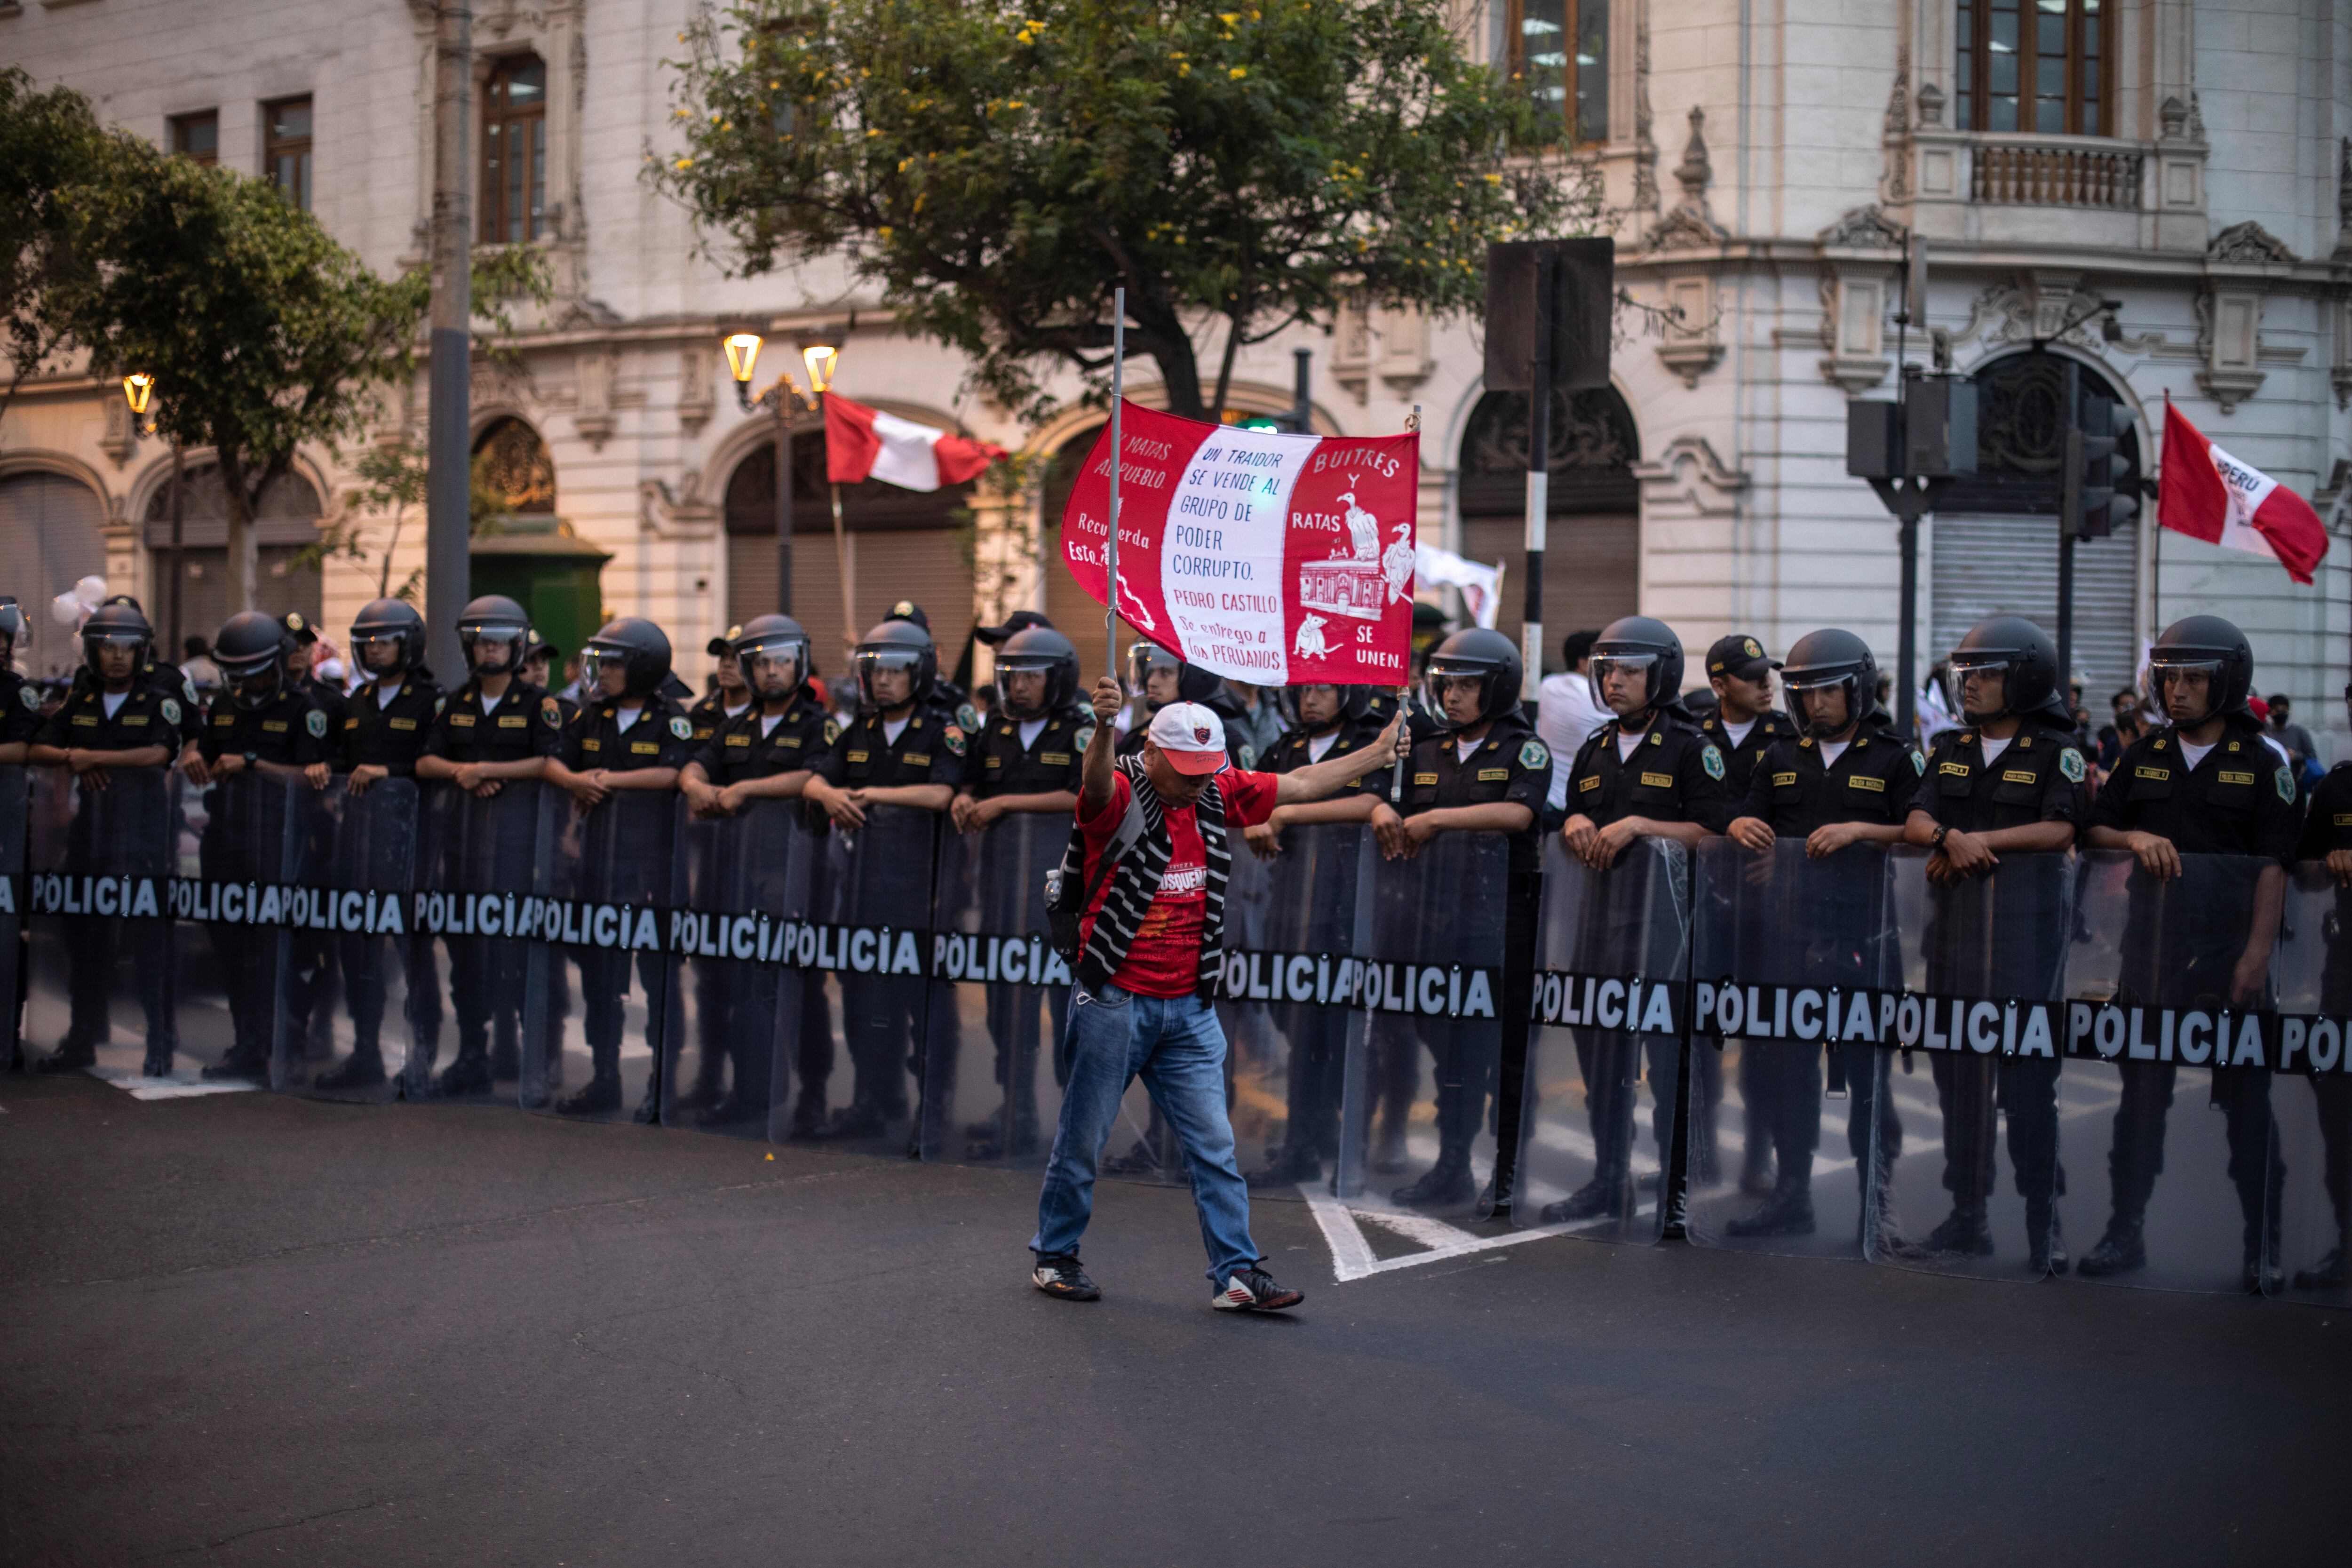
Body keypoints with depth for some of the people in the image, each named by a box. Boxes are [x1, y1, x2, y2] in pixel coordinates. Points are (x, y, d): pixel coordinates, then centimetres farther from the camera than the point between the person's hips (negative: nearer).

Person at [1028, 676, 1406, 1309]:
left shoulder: (1220, 793, 5)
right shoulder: (1120, 795, -13)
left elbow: (1300, 785, 16)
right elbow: (1096, 781, -37)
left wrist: (1381, 752, 20)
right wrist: (1103, 727, -58)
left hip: (1189, 1008, 5)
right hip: (1115, 1004, -5)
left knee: (1214, 1146, 4)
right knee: (1083, 1139, 5)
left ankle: (1237, 1274, 7)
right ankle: (1053, 1254, 22)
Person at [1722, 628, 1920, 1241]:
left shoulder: (1893, 759, 3)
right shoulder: (1782, 759, 17)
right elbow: (1748, 823, 15)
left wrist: (1859, 831, -19)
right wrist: (1744, 827, -7)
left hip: (1862, 933, -4)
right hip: (1793, 931, 4)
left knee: (1866, 1065, -1)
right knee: (1784, 1063, 5)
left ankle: (1876, 1197, 9)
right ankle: (1791, 1196, 13)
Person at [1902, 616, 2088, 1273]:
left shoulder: (2057, 751, 0)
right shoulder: (1949, 750, 15)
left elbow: (2059, 829, -12)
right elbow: (1915, 820, 3)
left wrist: (1984, 839, -15)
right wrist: (1950, 838, -17)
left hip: (2028, 921, -5)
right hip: (1955, 921, 5)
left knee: (2029, 1070, -7)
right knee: (1956, 1065, 7)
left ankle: (2044, 1221, -1)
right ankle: (1968, 1214, 14)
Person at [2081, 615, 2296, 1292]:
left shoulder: (2262, 762, -1)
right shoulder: (2144, 756, 10)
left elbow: (2275, 864, -5)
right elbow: (2094, 831, 13)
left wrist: (2256, 955, -13)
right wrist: (2135, 838, -9)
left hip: (2230, 951, -3)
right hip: (2152, 950, 4)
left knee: (2247, 1101, 1)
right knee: (2141, 1094, 7)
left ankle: (2263, 1246, 8)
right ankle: (2126, 1232, 15)